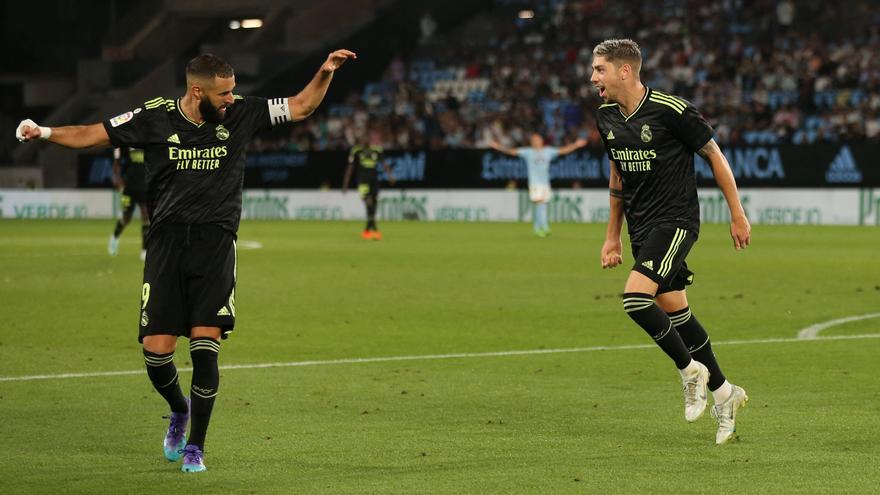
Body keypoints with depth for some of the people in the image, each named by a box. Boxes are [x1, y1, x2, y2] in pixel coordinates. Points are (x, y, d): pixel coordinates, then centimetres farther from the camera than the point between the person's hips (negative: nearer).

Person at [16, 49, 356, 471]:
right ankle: (179, 411, 28)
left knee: (205, 347, -11)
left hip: (216, 243, 0)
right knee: (156, 349, -5)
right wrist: (46, 133, -8)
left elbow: (301, 107, 10)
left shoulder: (239, 113, 2)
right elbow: (93, 135, 5)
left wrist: (325, 73, -5)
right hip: (167, 241, 0)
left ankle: (195, 447, 2)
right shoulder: (154, 118, -2)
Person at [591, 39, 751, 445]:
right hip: (641, 228, 7)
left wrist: (737, 215, -3)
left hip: (676, 221, -7)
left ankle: (691, 369, -3)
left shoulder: (671, 110, -17)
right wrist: (612, 236, 18)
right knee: (674, 312, 10)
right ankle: (722, 392, 22)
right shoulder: (606, 117, 5)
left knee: (635, 298, -22)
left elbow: (714, 155, -7)